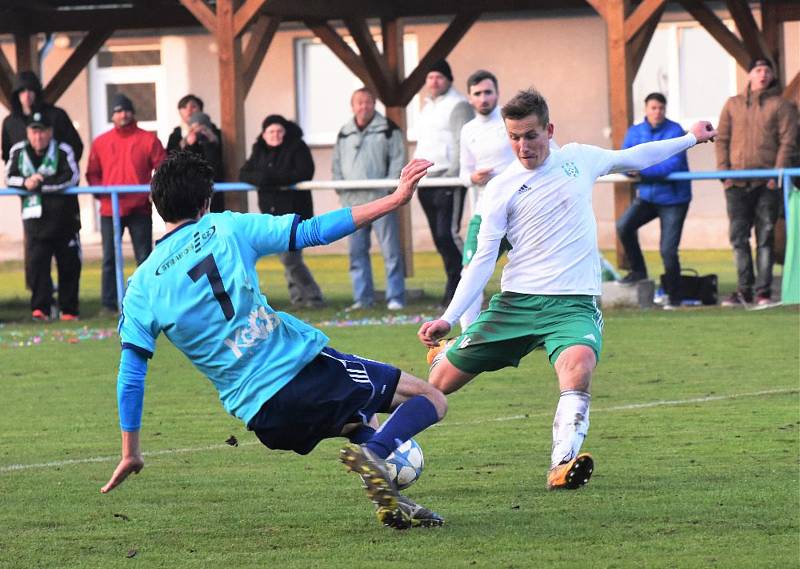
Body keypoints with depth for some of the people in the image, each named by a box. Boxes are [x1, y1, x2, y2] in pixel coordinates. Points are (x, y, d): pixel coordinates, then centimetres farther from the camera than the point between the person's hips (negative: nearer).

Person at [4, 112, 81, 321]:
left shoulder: (63, 151, -5)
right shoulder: (18, 152, 6)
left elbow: (71, 178, -16)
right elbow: (9, 178, 7)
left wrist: (40, 184, -20)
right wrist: (25, 182, -15)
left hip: (63, 217, -2)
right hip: (34, 216, 2)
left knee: (69, 264, 4)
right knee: (37, 263, -11)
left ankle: (69, 310, 13)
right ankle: (40, 308, -15)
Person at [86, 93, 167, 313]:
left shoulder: (148, 140, 3)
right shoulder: (100, 143, 9)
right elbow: (92, 174, 11)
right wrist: (100, 191, -6)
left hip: (140, 208, -1)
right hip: (110, 209, 1)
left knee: (144, 258, 1)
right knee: (110, 258, 2)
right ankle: (109, 303, 6)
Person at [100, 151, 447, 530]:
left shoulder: (141, 286, 6)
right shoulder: (226, 229, 0)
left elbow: (130, 374, 5)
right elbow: (313, 232, -2)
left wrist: (130, 453, 14)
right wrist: (394, 200, 1)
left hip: (258, 413, 4)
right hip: (304, 366, -4)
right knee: (431, 400, 5)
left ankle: (389, 504, 9)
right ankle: (374, 452, -24)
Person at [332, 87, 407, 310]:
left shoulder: (388, 129, 2)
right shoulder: (345, 133, 16)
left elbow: (398, 159, -1)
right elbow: (337, 164, 20)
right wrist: (340, 188, 5)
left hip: (380, 199, -5)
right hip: (352, 200, 5)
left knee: (390, 249, -6)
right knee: (357, 251, 6)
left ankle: (396, 298, -4)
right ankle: (362, 298, 11)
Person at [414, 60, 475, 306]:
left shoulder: (458, 105, -5)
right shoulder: (427, 108, 23)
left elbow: (463, 144, -13)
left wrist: (453, 173, -22)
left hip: (449, 180, -9)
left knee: (448, 233, -17)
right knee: (439, 237, 7)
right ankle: (455, 286, 13)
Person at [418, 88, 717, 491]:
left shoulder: (578, 159, 7)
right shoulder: (502, 188, 1)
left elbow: (632, 158, 27)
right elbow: (483, 259, 1)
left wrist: (690, 139, 35)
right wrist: (448, 318, -8)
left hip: (573, 303, 0)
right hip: (516, 301, 0)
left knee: (580, 363, -34)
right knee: (442, 381, 1)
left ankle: (562, 465, -38)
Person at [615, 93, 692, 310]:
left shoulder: (675, 132, -13)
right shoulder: (635, 132, 3)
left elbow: (673, 164, -23)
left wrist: (642, 170, -26)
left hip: (673, 197, -5)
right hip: (647, 195, 5)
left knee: (668, 250, -6)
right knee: (624, 225, -18)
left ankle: (674, 297, 9)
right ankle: (638, 270, 2)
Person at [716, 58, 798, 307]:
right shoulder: (733, 105, 14)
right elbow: (722, 140, 12)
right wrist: (723, 170, -1)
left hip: (767, 183, -3)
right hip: (737, 183, 3)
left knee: (765, 238, -2)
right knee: (738, 237, 1)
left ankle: (764, 291, 0)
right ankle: (744, 290, 6)